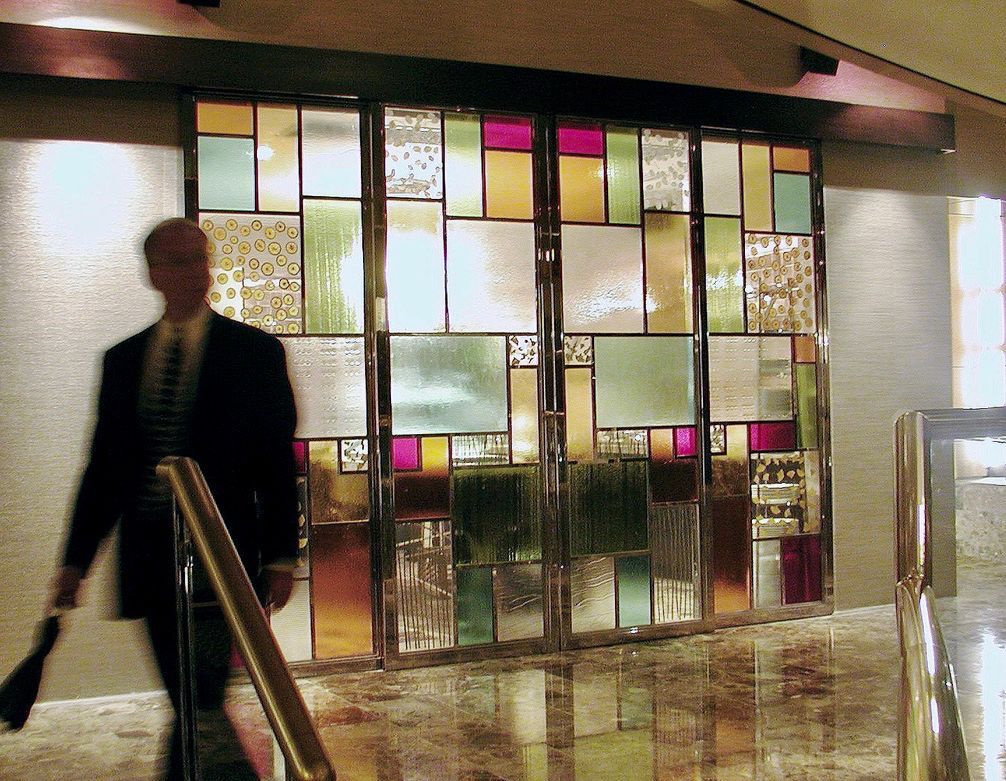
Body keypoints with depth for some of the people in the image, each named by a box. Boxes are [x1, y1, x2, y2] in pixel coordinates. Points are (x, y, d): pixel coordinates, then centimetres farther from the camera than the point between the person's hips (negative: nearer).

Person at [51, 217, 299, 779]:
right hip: (149, 558, 5)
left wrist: (280, 556, -7)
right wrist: (76, 560, 10)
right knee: (192, 706, 13)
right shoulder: (123, 360, 11)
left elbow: (279, 463, -2)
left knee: (200, 704, -8)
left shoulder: (255, 352, 0)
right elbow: (104, 465, 13)